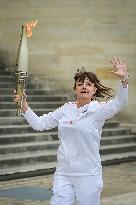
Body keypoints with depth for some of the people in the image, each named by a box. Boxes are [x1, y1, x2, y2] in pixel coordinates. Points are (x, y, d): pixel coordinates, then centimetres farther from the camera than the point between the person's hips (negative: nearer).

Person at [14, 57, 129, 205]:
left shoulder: (98, 110, -5)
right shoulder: (65, 109, 9)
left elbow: (119, 104, -23)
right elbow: (39, 123, 14)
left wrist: (124, 80, -39)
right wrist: (24, 105, 2)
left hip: (88, 176, -3)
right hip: (63, 174, 4)